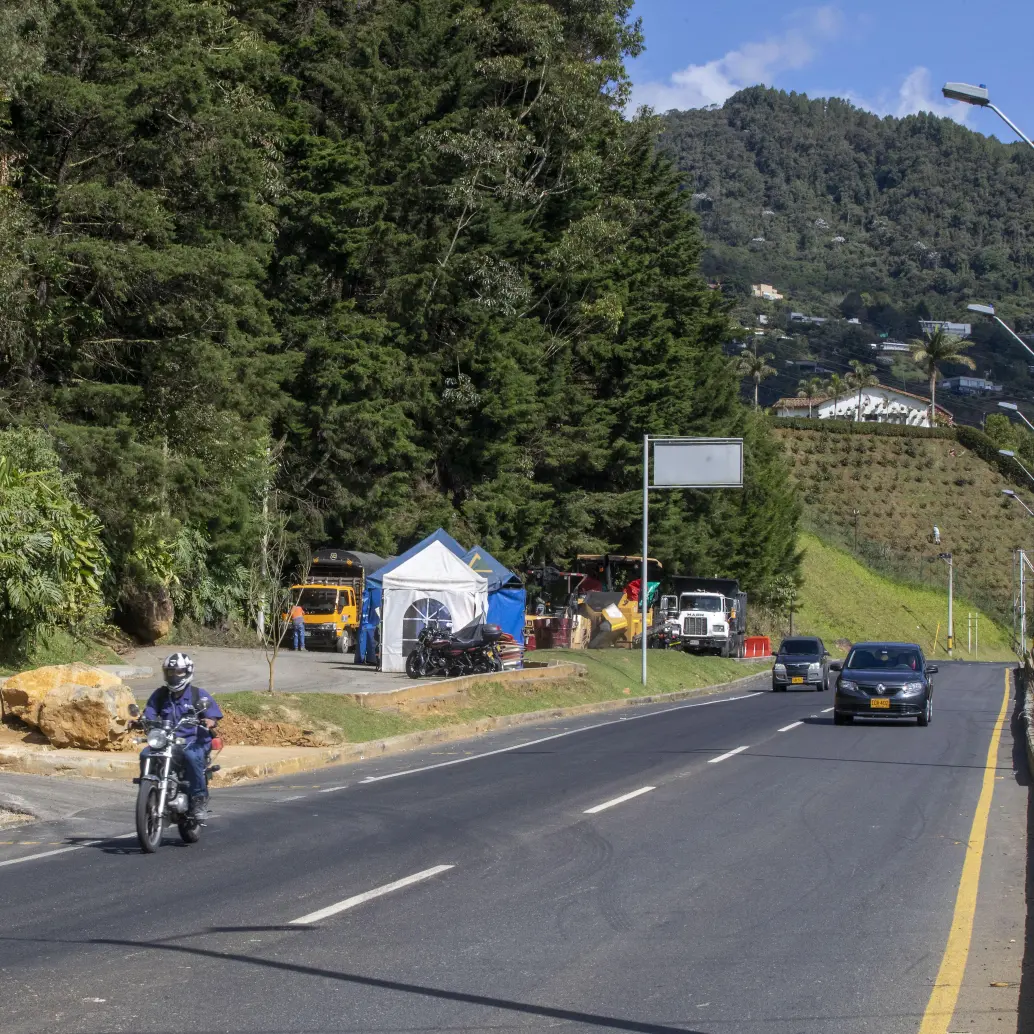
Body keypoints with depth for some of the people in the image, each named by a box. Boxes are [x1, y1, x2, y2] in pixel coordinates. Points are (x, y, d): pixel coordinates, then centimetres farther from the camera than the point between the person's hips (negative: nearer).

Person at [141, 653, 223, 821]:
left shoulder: (199, 695, 5)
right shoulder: (159, 695, 14)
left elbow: (213, 718, -2)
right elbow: (149, 717, 7)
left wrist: (209, 723, -26)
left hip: (194, 742, -3)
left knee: (191, 755, -38)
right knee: (145, 755, -26)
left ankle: (200, 799, -26)